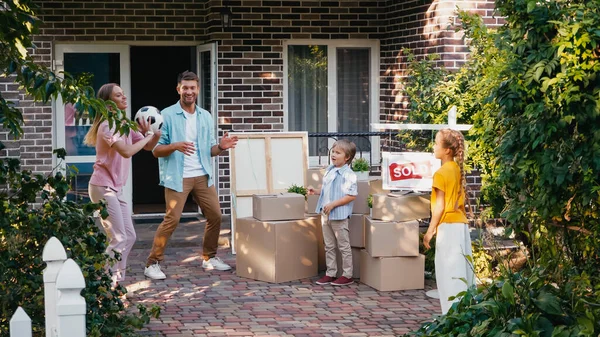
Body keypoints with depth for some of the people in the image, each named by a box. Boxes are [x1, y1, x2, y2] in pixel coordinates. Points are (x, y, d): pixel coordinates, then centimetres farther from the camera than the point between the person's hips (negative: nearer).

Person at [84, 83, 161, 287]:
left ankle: (114, 281, 17)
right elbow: (126, 151, -28)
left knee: (129, 236, 11)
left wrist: (156, 133, -7)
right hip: (103, 187, -10)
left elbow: (148, 147, 13)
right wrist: (147, 136, -16)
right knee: (118, 238, -12)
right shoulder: (108, 125, -15)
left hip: (116, 189, 10)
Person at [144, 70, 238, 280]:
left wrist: (220, 147, -7)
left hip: (203, 176, 6)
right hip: (177, 177, -6)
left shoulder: (206, 117, 12)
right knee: (172, 219, -11)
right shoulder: (167, 115, -5)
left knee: (215, 216, 7)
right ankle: (153, 264, -2)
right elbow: (156, 150, -7)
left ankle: (209, 258, 25)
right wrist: (175, 146, -26)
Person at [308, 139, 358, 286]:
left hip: (339, 215, -8)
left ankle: (347, 275, 12)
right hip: (325, 215, 8)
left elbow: (351, 196, -20)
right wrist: (316, 192, 5)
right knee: (329, 246, 14)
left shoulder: (348, 174, -16)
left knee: (344, 246, 4)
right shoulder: (329, 170, 8)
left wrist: (333, 204, -23)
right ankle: (330, 273, 23)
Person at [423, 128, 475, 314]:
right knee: (461, 271, 10)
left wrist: (430, 230, -9)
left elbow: (439, 205, -13)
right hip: (462, 224, 8)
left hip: (448, 227, -8)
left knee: (448, 273, -5)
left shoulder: (441, 173, -12)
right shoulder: (458, 169, 11)